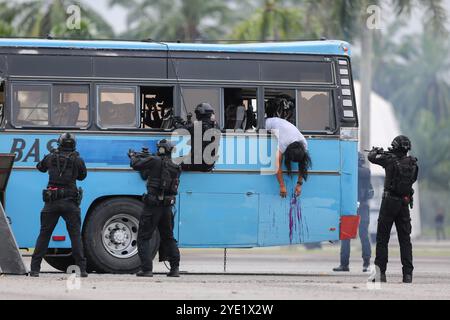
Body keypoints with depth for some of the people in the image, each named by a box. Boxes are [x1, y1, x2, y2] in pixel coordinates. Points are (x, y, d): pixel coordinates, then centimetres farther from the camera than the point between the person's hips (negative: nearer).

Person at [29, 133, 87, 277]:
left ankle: (35, 268, 4)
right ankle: (82, 269, -2)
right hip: (70, 203, -1)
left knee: (44, 234, 7)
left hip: (51, 202, 1)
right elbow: (82, 176, 13)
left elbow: (40, 167, 24)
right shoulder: (77, 160, -2)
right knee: (75, 235, 3)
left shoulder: (50, 157, 4)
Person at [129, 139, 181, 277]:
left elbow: (135, 164, -4)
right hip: (167, 207, 6)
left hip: (152, 206, -6)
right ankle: (175, 268, 14)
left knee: (143, 238, 3)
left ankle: (147, 269, -5)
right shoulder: (175, 168, 9)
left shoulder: (155, 161, -11)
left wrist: (133, 156, 18)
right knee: (168, 238, 19)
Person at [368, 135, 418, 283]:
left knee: (382, 238, 4)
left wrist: (376, 151, 24)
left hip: (389, 202, -4)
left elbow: (372, 157, -1)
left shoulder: (390, 160, -11)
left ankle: (381, 272, -1)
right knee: (405, 239, 8)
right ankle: (408, 274, 3)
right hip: (405, 203, 4)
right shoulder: (412, 163, 1)